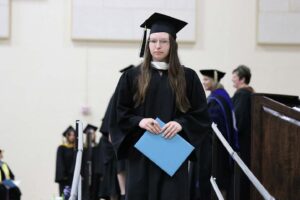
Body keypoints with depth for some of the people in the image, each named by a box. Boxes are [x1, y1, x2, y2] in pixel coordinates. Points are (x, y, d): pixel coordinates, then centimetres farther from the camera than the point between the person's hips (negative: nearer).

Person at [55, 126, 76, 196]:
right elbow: (60, 163, -3)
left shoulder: (76, 148, 10)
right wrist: (62, 176, -12)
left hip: (74, 176, 3)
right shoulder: (61, 148, 1)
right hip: (65, 178, -3)